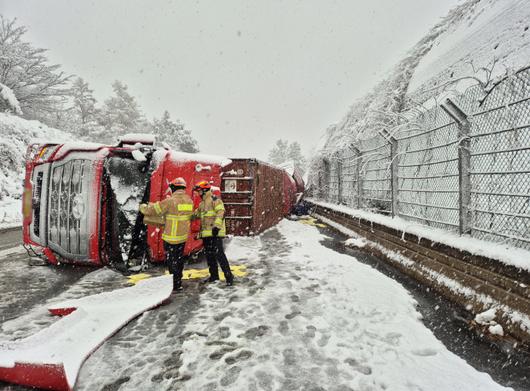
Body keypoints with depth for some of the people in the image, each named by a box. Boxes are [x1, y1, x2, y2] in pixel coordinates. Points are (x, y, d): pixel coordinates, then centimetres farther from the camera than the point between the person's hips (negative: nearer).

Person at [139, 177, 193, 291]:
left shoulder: (170, 201, -18)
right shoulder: (189, 200, 2)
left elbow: (152, 210, -11)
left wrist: (142, 207, 11)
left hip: (172, 237, -6)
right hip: (183, 236, 7)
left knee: (171, 260, 5)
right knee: (179, 259, 20)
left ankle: (176, 284, 10)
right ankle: (178, 280, 32)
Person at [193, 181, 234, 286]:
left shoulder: (215, 200, -8)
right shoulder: (202, 204, 20)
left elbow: (221, 213, -20)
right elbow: (196, 214, 29)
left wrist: (217, 226, -28)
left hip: (215, 233, -9)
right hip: (206, 234, 9)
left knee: (219, 254, -12)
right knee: (209, 255, 14)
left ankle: (228, 276, -6)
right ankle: (214, 275, 26)